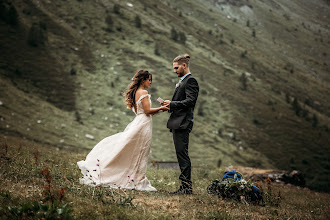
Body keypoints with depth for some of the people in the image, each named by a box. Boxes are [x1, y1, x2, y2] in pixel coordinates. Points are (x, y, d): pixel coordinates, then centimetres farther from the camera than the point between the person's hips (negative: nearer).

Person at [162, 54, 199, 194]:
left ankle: (187, 186, -9)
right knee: (181, 154, 10)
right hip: (177, 124, 11)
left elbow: (190, 101, -19)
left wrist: (172, 104, -18)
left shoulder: (190, 80, -9)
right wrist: (170, 106, 9)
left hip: (183, 124, -11)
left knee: (182, 153, -11)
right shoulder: (182, 81, 22)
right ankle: (185, 186, 14)